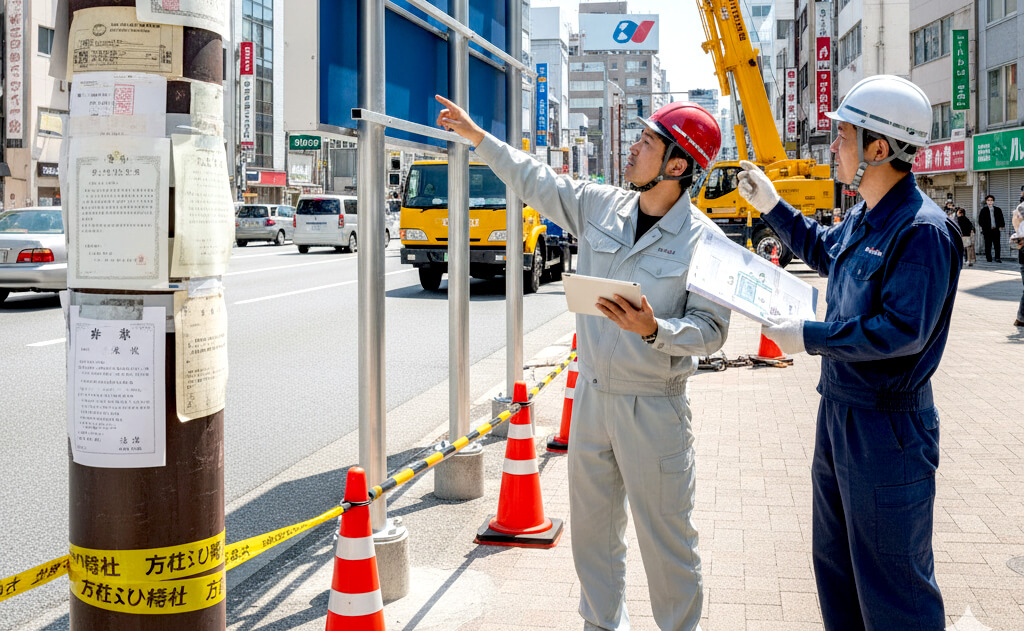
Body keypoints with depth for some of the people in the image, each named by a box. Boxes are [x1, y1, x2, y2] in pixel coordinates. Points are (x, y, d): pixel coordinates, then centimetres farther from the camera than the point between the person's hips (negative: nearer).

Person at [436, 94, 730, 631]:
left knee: (666, 541, 3)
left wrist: (654, 329, -30)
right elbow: (535, 181, 13)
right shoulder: (600, 206, 1)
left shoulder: (701, 240, -14)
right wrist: (478, 137, 14)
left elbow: (711, 329, -14)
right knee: (592, 528, 18)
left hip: (654, 409, -6)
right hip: (591, 395, 6)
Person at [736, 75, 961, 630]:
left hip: (887, 430, -10)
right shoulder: (862, 218, 7)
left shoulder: (923, 230, -22)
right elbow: (823, 250, 29)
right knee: (835, 563, 23)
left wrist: (809, 337, -22)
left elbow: (902, 330, -29)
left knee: (891, 584, 2)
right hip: (838, 411, 10)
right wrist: (770, 205, 25)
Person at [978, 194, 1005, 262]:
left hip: (996, 230, 2)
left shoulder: (998, 210, 14)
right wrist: (984, 227, -6)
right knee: (988, 245, -2)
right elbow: (980, 221, 5)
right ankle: (988, 258, 3)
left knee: (997, 244, -3)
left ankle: (998, 258, -3)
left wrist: (1001, 226, 5)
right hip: (987, 231, -2)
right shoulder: (983, 210, 6)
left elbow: (1001, 219, 17)